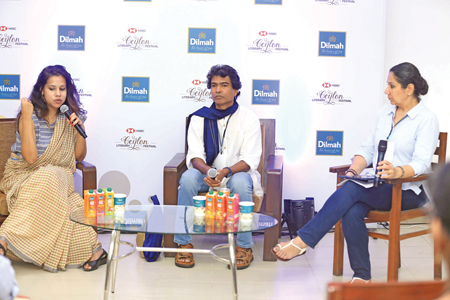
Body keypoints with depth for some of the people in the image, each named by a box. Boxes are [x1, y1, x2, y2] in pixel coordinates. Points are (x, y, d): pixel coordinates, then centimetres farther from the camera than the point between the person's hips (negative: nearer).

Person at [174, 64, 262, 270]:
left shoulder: (248, 119, -3)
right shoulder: (199, 118, 3)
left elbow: (249, 160, -12)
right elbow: (195, 156, -5)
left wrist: (226, 172, -32)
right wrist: (208, 171, -29)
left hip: (237, 173, -2)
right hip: (206, 172, 2)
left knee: (240, 182, -36)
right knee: (188, 178, -30)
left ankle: (244, 247, -23)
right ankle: (183, 243, -22)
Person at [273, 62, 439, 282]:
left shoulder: (427, 120, -5)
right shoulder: (385, 113, 15)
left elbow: (422, 163, -17)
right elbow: (367, 149, 12)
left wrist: (398, 172, -38)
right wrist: (354, 170, -9)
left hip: (407, 192, -5)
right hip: (378, 187, 6)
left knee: (351, 190, -30)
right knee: (352, 212, -28)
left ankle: (303, 241, -29)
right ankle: (361, 276, -19)